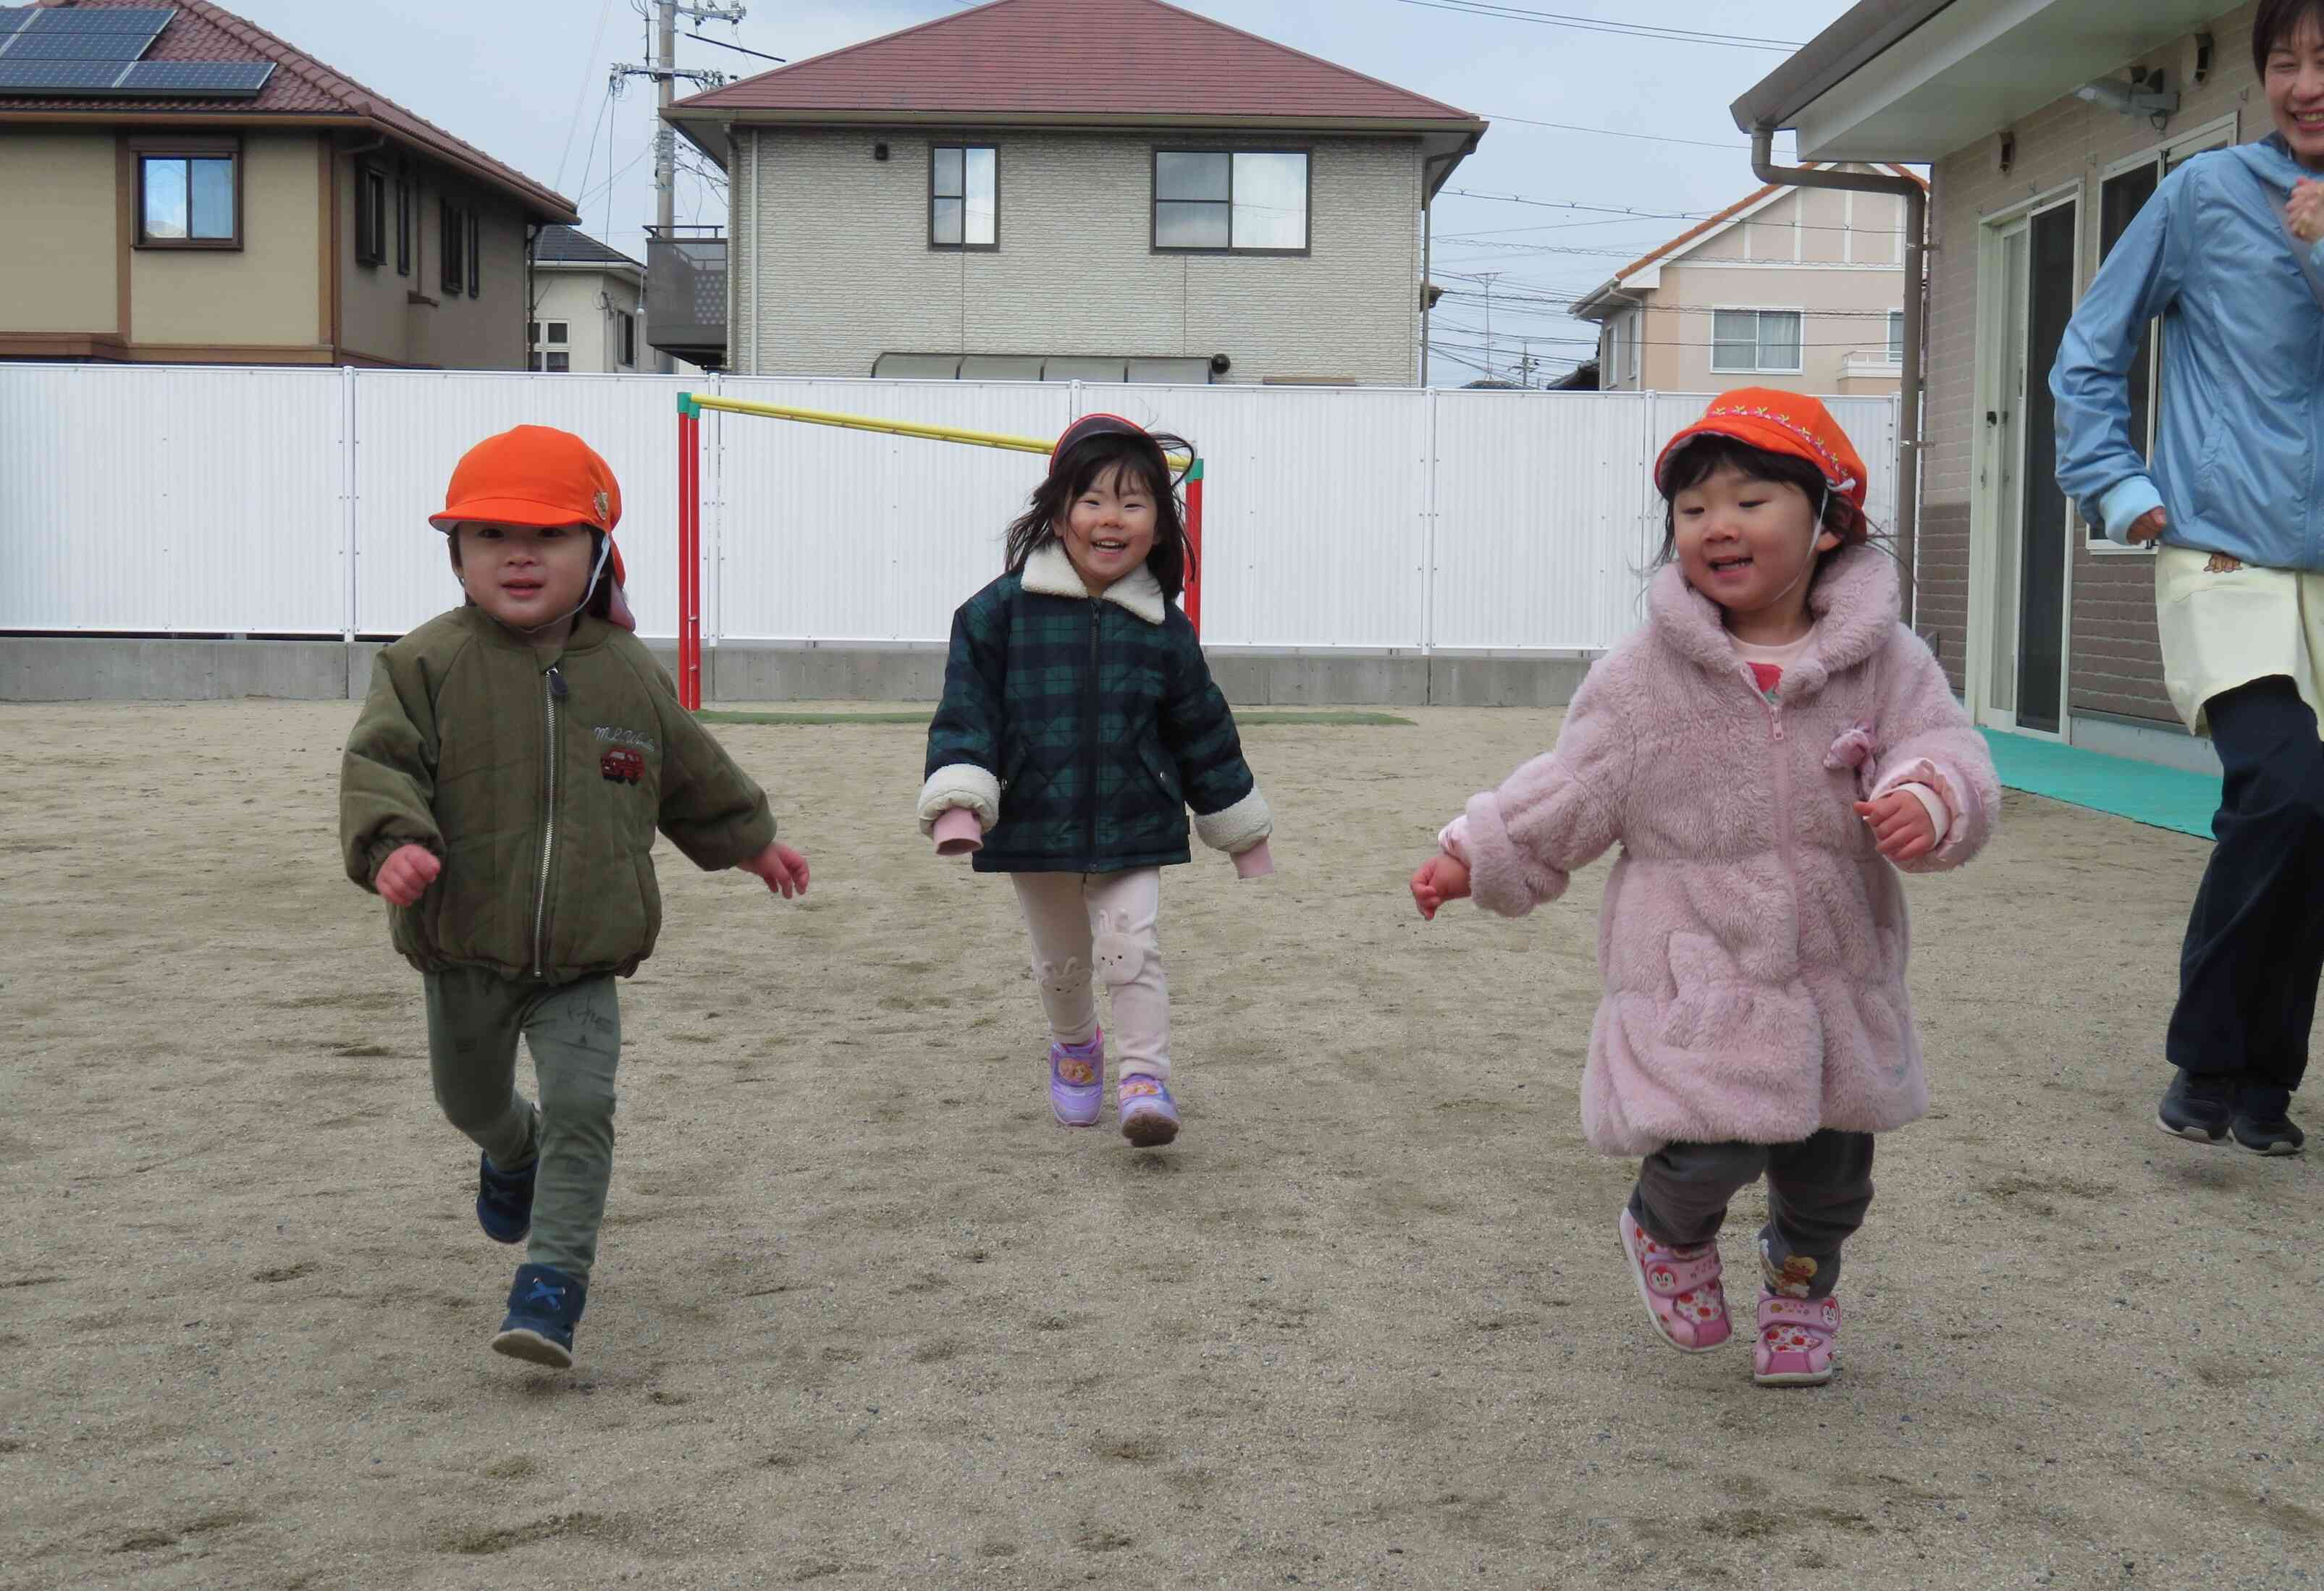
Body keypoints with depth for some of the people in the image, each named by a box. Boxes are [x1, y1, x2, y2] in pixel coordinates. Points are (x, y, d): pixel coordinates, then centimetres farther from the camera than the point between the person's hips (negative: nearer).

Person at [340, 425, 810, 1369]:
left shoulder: (630, 676, 1)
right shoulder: (429, 665, -9)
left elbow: (694, 776, 17)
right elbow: (379, 761, -15)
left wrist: (752, 841, 28)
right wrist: (394, 842, -35)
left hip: (585, 957, 0)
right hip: (464, 947, 0)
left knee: (580, 1105, -14)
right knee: (470, 1099, 22)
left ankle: (554, 1280, -9)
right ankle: (512, 1153, 56)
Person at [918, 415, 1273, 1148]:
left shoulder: (1163, 630, -2)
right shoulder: (1003, 610, -9)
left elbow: (1204, 732, 7)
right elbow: (967, 708, -9)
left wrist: (1244, 833, 13)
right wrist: (957, 801, -22)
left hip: (1133, 830, 0)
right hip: (1033, 830, 0)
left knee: (1132, 948, -13)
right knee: (1060, 961, 17)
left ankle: (1145, 1080, -5)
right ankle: (1076, 1048, 43)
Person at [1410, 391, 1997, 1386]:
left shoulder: (1885, 662, -3)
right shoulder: (1644, 678, -4)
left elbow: (1948, 753, -8)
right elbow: (1571, 795, 4)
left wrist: (1930, 800, -30)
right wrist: (1476, 856, 0)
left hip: (1839, 975, 3)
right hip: (1694, 977, -2)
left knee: (1831, 1167, 14)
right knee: (1713, 1147, -16)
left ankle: (1802, 1284, 47)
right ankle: (1668, 1233, 21)